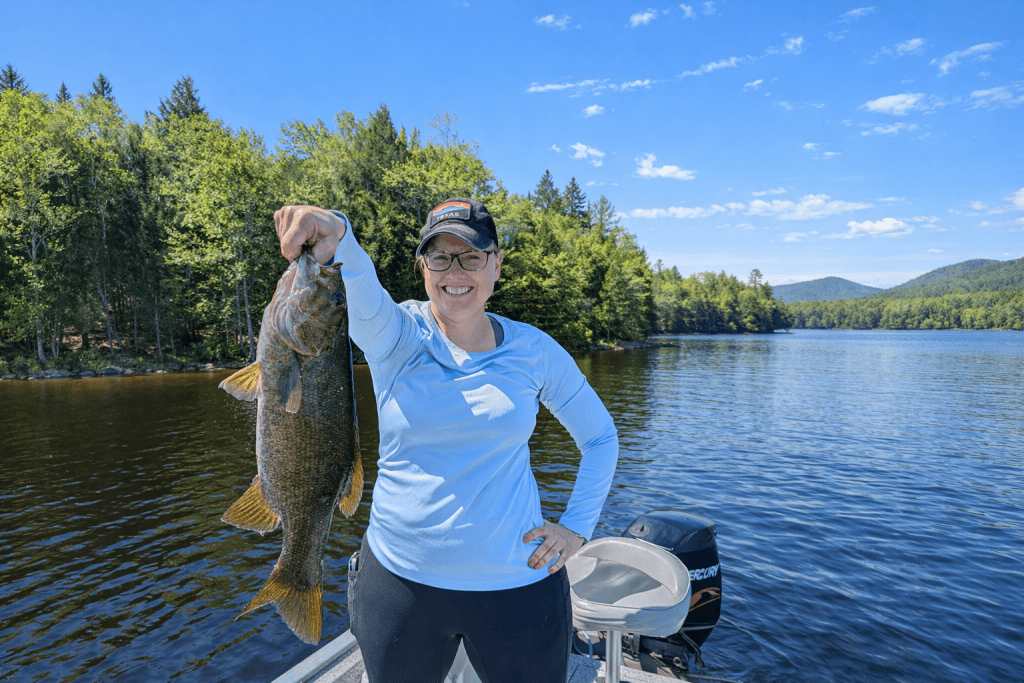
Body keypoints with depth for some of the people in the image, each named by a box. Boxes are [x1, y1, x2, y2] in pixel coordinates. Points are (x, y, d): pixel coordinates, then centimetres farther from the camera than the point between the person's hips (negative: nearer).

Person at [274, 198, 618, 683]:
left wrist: (577, 526, -2)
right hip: (399, 580, 0)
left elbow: (601, 437, 6)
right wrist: (335, 234, -51)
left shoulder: (533, 350, -4)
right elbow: (358, 284, -30)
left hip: (517, 585, 0)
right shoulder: (395, 336, -7)